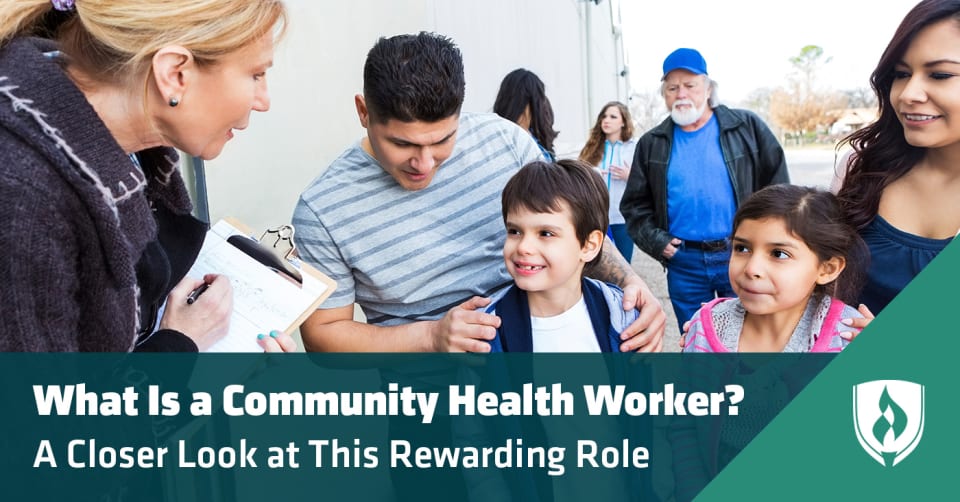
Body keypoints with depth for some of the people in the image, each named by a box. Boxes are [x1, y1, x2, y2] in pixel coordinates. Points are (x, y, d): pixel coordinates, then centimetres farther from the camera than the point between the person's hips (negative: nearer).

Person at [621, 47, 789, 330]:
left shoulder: (747, 127, 1)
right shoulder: (652, 144, 6)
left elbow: (778, 188, 3)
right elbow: (635, 205, 10)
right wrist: (656, 242, -3)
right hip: (683, 263, 2)